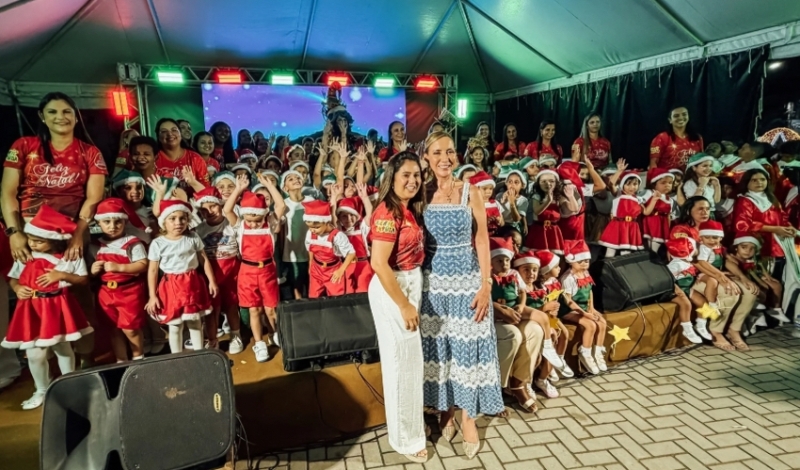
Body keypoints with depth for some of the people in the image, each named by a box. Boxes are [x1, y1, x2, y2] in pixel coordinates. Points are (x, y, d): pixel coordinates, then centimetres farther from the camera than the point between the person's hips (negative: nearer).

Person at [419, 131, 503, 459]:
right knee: (437, 345, 11)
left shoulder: (470, 192, -3)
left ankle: (468, 417, 23)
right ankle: (445, 411, 30)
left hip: (467, 279, -1)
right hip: (433, 281, 1)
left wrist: (486, 286, -9)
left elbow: (482, 240, -3)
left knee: (467, 345, 6)